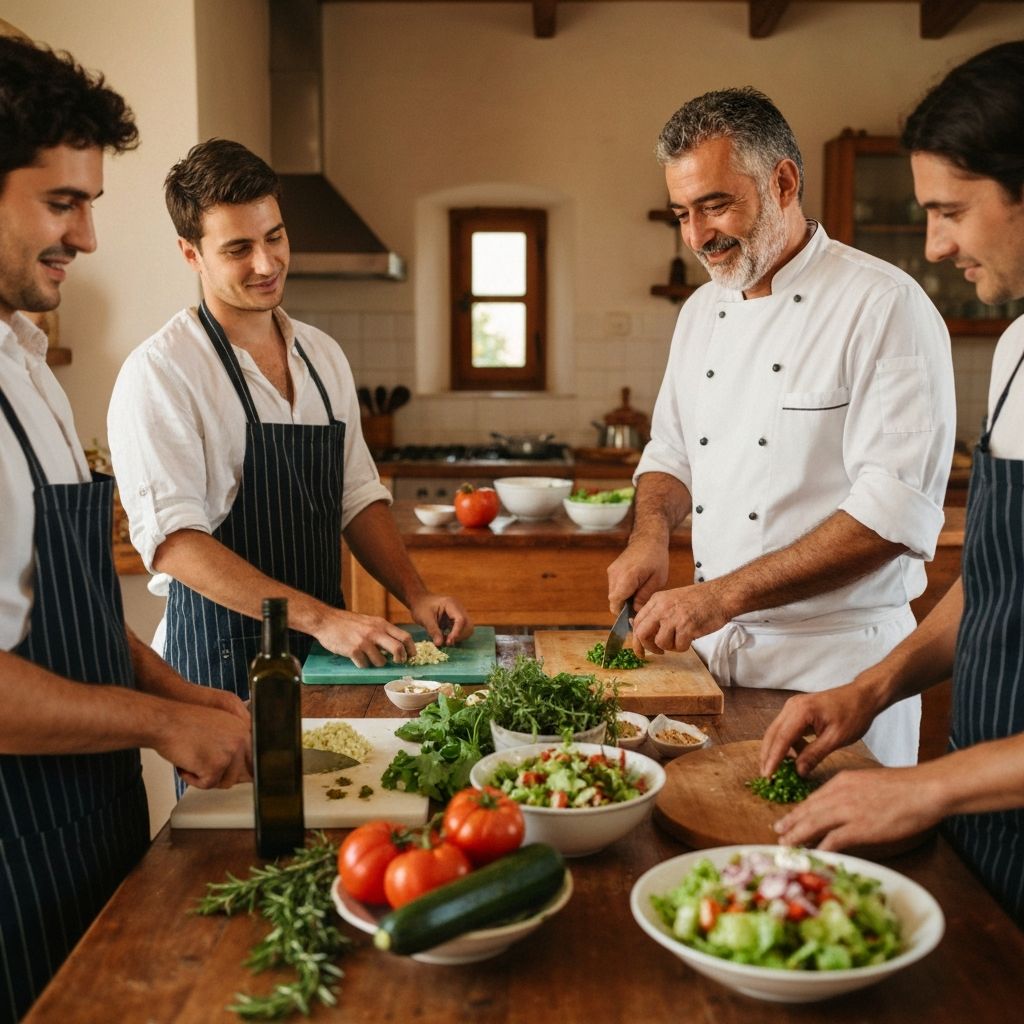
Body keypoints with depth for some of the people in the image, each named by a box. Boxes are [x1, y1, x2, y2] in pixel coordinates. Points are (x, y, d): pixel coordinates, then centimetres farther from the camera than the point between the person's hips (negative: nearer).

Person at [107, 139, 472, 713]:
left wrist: (415, 594, -2)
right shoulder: (159, 373, -13)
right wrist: (321, 618, -26)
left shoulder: (323, 355, 8)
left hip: (328, 654, 6)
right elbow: (172, 540, -21)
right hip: (222, 662, -6)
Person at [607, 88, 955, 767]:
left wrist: (721, 595, -23)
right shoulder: (702, 311, 10)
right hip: (711, 652, 6)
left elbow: (895, 513, -21)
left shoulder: (886, 306, -13)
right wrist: (652, 532, -4)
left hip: (834, 660, -6)